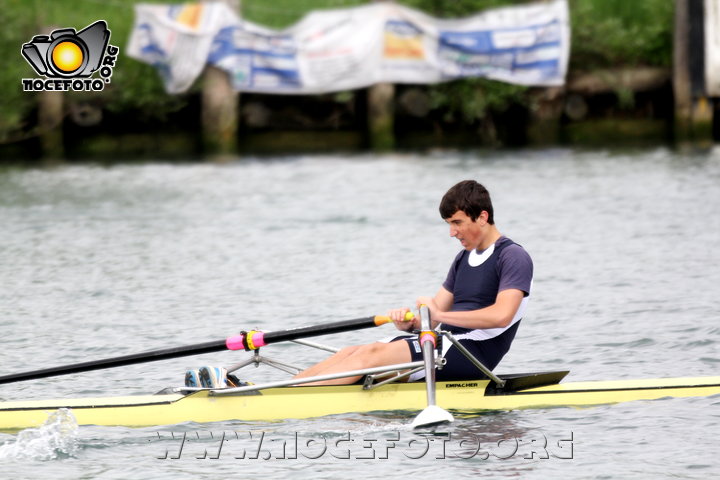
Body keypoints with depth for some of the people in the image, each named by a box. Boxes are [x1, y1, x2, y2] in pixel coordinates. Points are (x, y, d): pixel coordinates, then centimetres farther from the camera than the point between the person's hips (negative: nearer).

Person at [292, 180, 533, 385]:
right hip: (447, 347, 9)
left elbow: (501, 315, -22)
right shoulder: (463, 259, 22)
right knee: (352, 351, -7)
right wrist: (407, 321, -6)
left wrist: (440, 315, -19)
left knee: (374, 353, -22)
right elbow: (431, 317, 18)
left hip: (473, 352, -9)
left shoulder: (514, 258, -6)